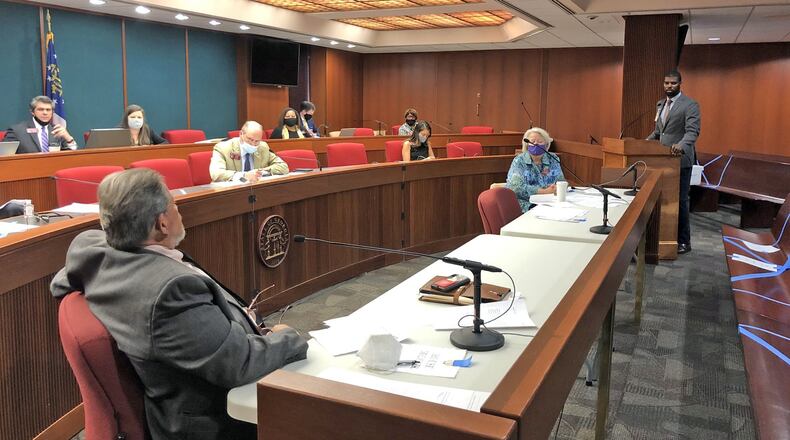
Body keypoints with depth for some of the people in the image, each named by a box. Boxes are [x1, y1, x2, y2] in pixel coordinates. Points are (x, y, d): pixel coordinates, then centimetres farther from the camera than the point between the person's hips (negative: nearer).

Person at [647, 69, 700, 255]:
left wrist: (682, 145, -38)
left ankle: (683, 242, 5)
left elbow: (693, 131, -20)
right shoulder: (660, 104, 15)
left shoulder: (690, 105, -8)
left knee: (679, 201, -4)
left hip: (680, 160, -7)